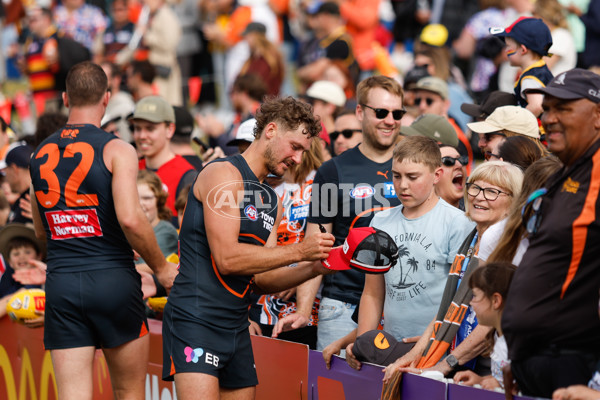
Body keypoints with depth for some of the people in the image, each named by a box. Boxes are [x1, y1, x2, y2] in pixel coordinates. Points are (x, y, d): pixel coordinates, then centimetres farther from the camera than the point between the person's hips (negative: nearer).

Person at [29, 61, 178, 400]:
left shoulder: (41, 155, 10)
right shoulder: (117, 150, -6)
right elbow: (130, 219, -18)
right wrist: (161, 267, -5)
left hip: (61, 283, 4)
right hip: (113, 279, -3)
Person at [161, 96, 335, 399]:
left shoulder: (271, 201, 19)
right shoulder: (224, 174, -7)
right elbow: (227, 258, -18)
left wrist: (313, 268, 1)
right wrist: (300, 251, -15)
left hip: (237, 327, 9)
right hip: (195, 318, -9)